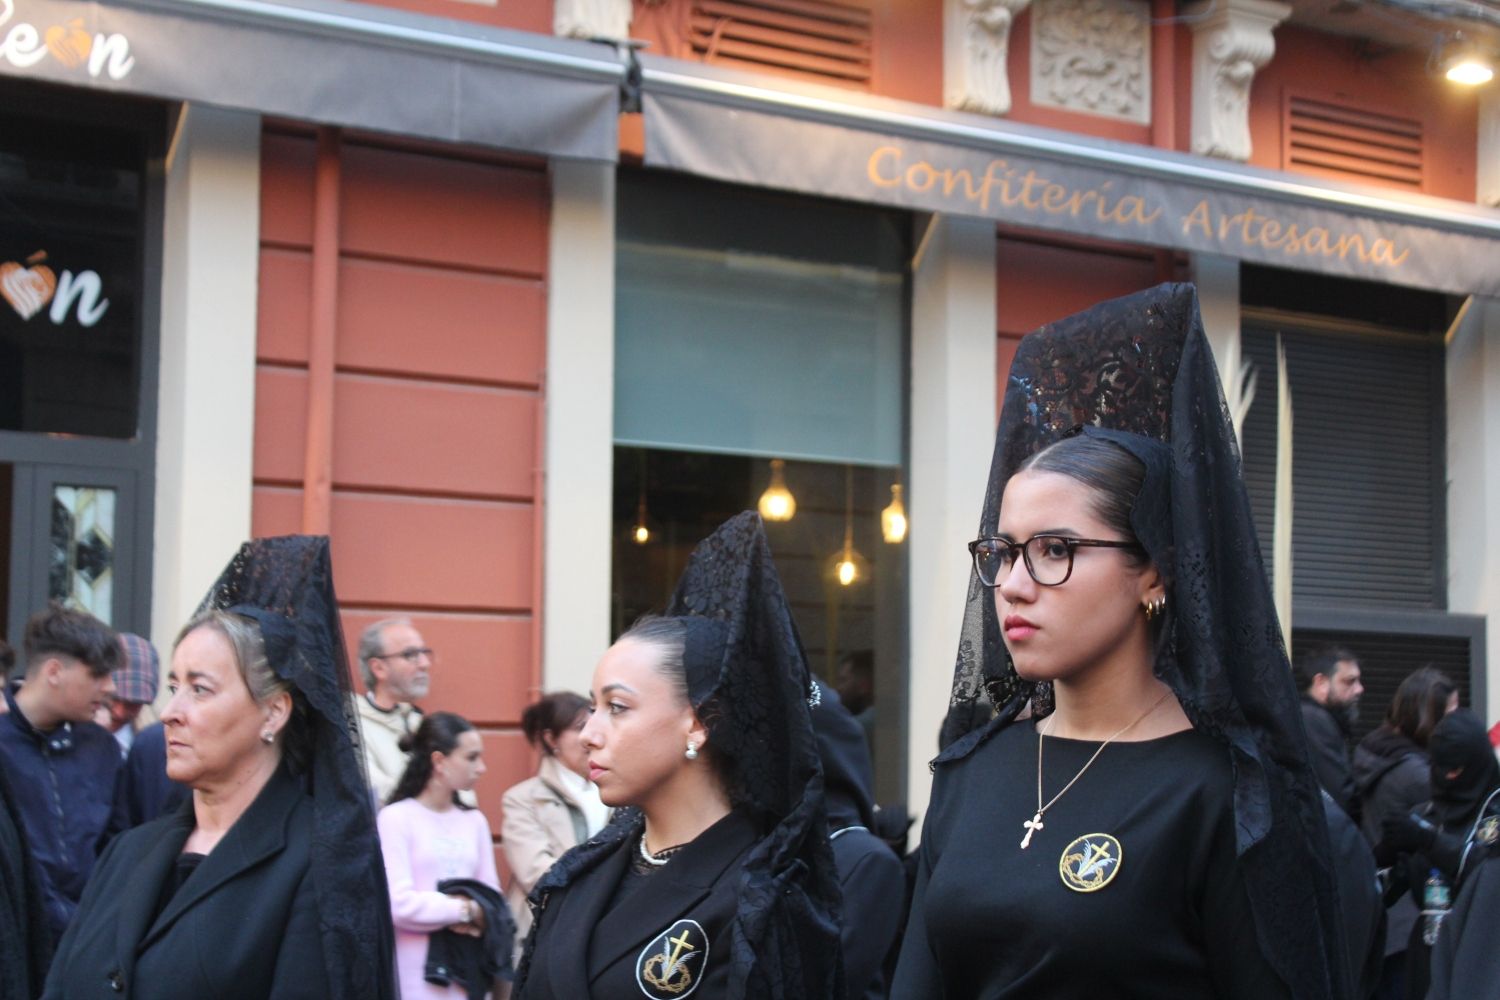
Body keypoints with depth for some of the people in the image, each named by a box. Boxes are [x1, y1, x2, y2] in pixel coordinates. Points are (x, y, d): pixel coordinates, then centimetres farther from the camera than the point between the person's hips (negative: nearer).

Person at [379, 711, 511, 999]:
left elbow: (493, 899, 9)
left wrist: (483, 916, -13)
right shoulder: (396, 818, -4)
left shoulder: (475, 821, 12)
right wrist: (465, 910, -7)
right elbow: (398, 903, -14)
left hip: (468, 975, 5)